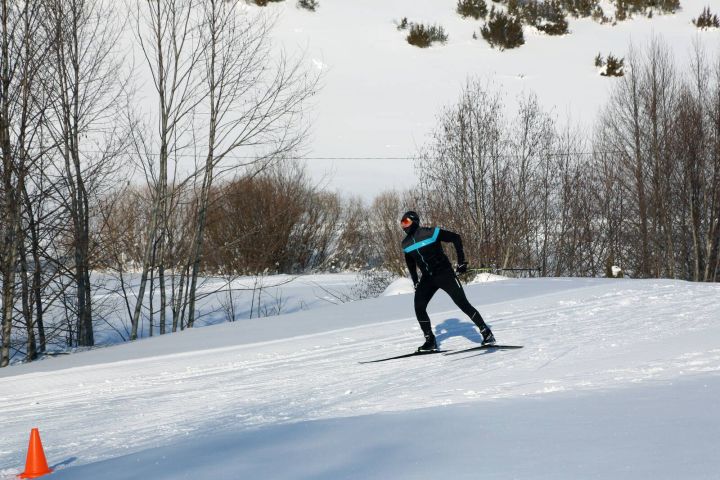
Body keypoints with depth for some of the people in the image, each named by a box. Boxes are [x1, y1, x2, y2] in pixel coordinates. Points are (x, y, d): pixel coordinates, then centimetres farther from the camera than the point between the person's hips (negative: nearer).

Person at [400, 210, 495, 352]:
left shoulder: (430, 233, -14)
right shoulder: (406, 243, 4)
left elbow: (455, 238, -9)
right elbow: (410, 263, 22)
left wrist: (461, 261, -10)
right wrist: (415, 282, 17)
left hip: (444, 274, -6)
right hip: (427, 278, 6)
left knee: (463, 304, -10)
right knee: (419, 308, -9)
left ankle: (486, 333, -3)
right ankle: (430, 341, 1)